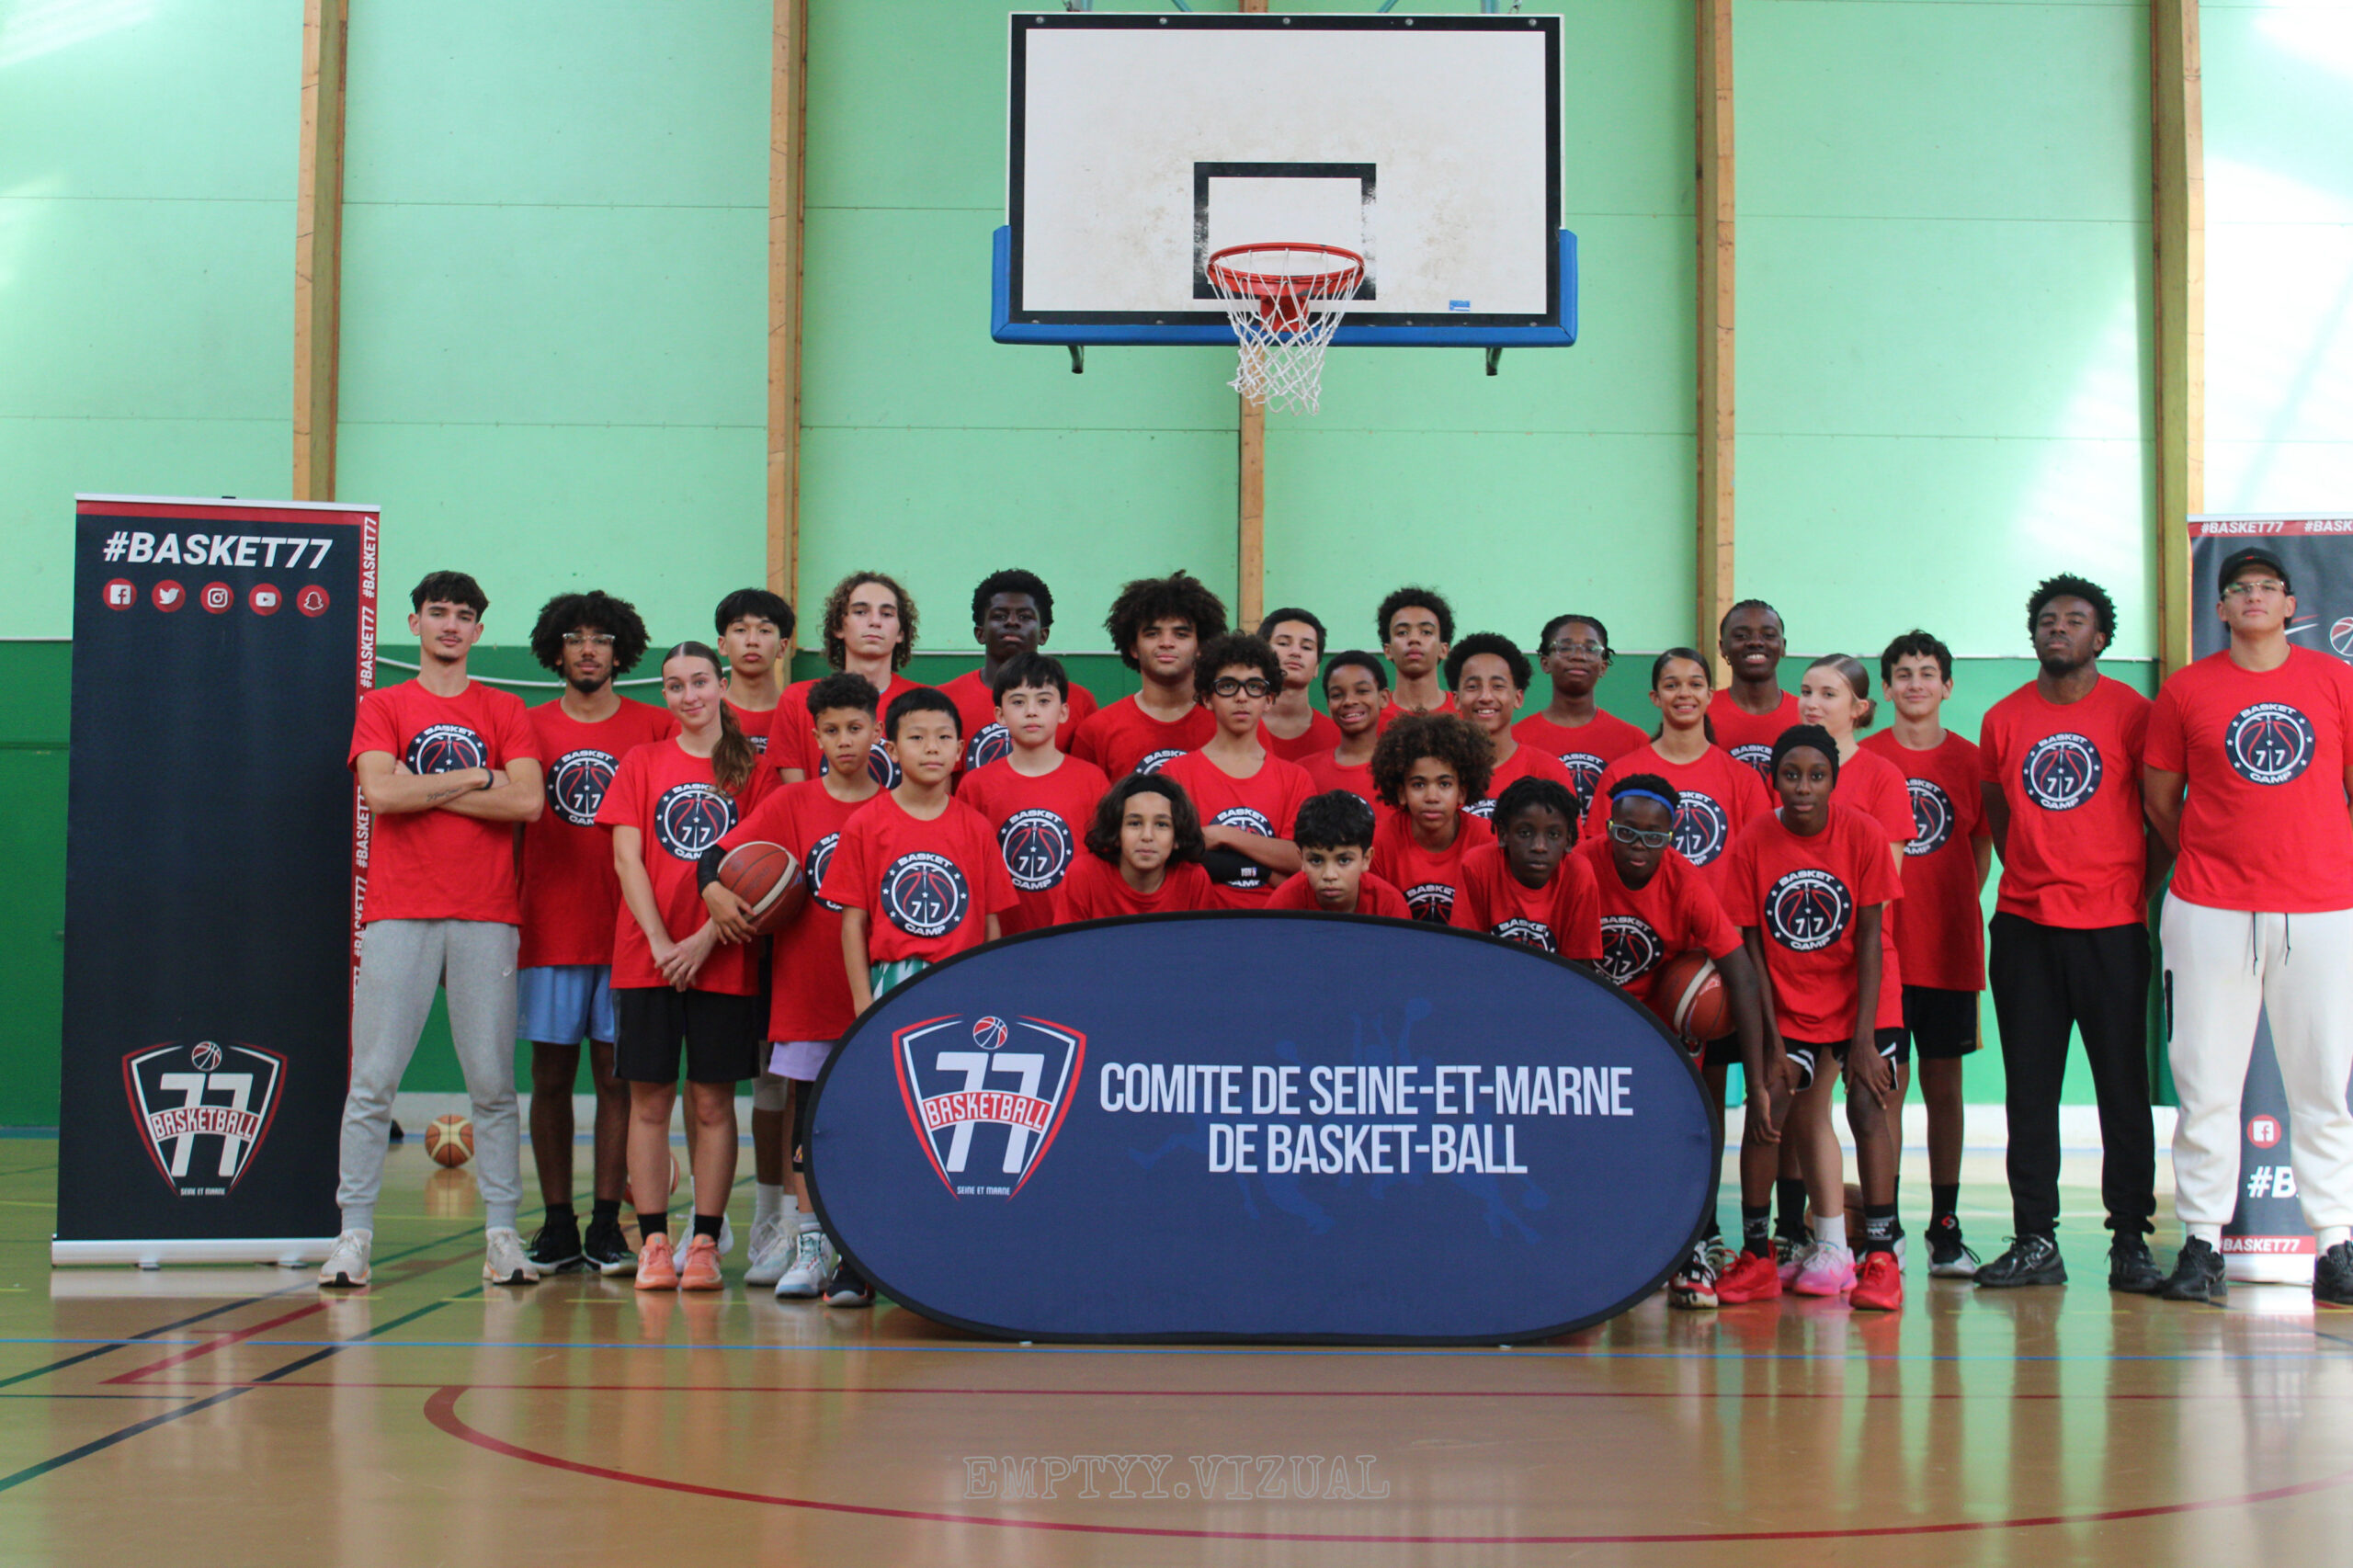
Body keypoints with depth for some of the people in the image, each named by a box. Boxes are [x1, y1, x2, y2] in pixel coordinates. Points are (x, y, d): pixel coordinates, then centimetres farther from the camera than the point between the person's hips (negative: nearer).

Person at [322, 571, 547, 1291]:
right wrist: (476, 778, -3)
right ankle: (354, 1232, 1)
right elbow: (381, 793, -7)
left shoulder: (505, 711, 13)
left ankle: (501, 1233, 4)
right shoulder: (382, 706, 11)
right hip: (398, 914, -1)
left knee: (492, 1082, 0)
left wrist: (423, 788, -4)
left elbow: (528, 801, -3)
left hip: (487, 916, 1)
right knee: (373, 1080, -4)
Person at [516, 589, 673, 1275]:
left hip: (626, 930, -1)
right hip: (548, 929, 1)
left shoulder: (656, 729, 4)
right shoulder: (528, 729, 8)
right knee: (551, 1075, 4)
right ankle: (557, 1224, 11)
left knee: (616, 1075, 1)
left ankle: (606, 1225, 7)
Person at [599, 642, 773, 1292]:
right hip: (646, 957, 1)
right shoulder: (641, 764, 9)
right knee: (650, 1099, 1)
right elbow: (627, 859, 2)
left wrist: (706, 939, -12)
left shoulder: (753, 771, 5)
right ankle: (653, 1243, 6)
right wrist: (660, 942, -10)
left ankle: (705, 1241, 6)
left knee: (712, 1101, 1)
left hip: (724, 961, -1)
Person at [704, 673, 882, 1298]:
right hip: (803, 986, 0)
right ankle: (808, 1246, 6)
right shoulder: (790, 803, 3)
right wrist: (715, 889, -23)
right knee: (808, 1117, 2)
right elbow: (719, 857, -1)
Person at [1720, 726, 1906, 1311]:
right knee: (1804, 1115, 5)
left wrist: (1864, 1036, -17)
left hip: (1860, 998, -2)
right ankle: (1830, 1251, 19)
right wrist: (1772, 1040, -10)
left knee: (1867, 1108, -16)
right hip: (1792, 1004, 2)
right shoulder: (1752, 843, -13)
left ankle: (1880, 1253, -12)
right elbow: (1751, 947, -7)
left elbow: (1869, 939, -13)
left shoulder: (1864, 835, -16)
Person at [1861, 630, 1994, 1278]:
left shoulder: (1969, 760, 7)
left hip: (1950, 949, 1)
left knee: (1944, 1085, 5)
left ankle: (1945, 1229, 12)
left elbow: (1983, 848, 11)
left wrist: (1954, 909, -1)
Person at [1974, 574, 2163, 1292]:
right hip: (2023, 924, 3)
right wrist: (2030, 874, 9)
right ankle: (2035, 1241, 10)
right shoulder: (2004, 720, 8)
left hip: (2112, 923, -2)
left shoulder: (2131, 712, 0)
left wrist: (2140, 886, 0)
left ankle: (2130, 1243, 6)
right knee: (2029, 1090, 4)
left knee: (2124, 1087, 0)